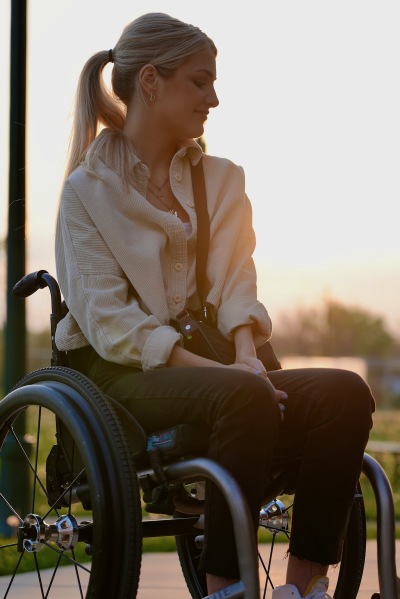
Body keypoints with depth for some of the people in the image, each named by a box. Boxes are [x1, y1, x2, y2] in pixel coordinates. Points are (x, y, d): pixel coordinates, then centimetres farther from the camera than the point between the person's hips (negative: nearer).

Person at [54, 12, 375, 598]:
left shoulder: (223, 180, 18)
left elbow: (237, 286, 8)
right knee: (244, 396, -36)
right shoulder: (89, 189, 2)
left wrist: (246, 357, -15)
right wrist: (215, 370, -21)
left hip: (208, 361, 5)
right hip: (122, 372, -5)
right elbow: (108, 319, -9)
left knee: (346, 391, -23)